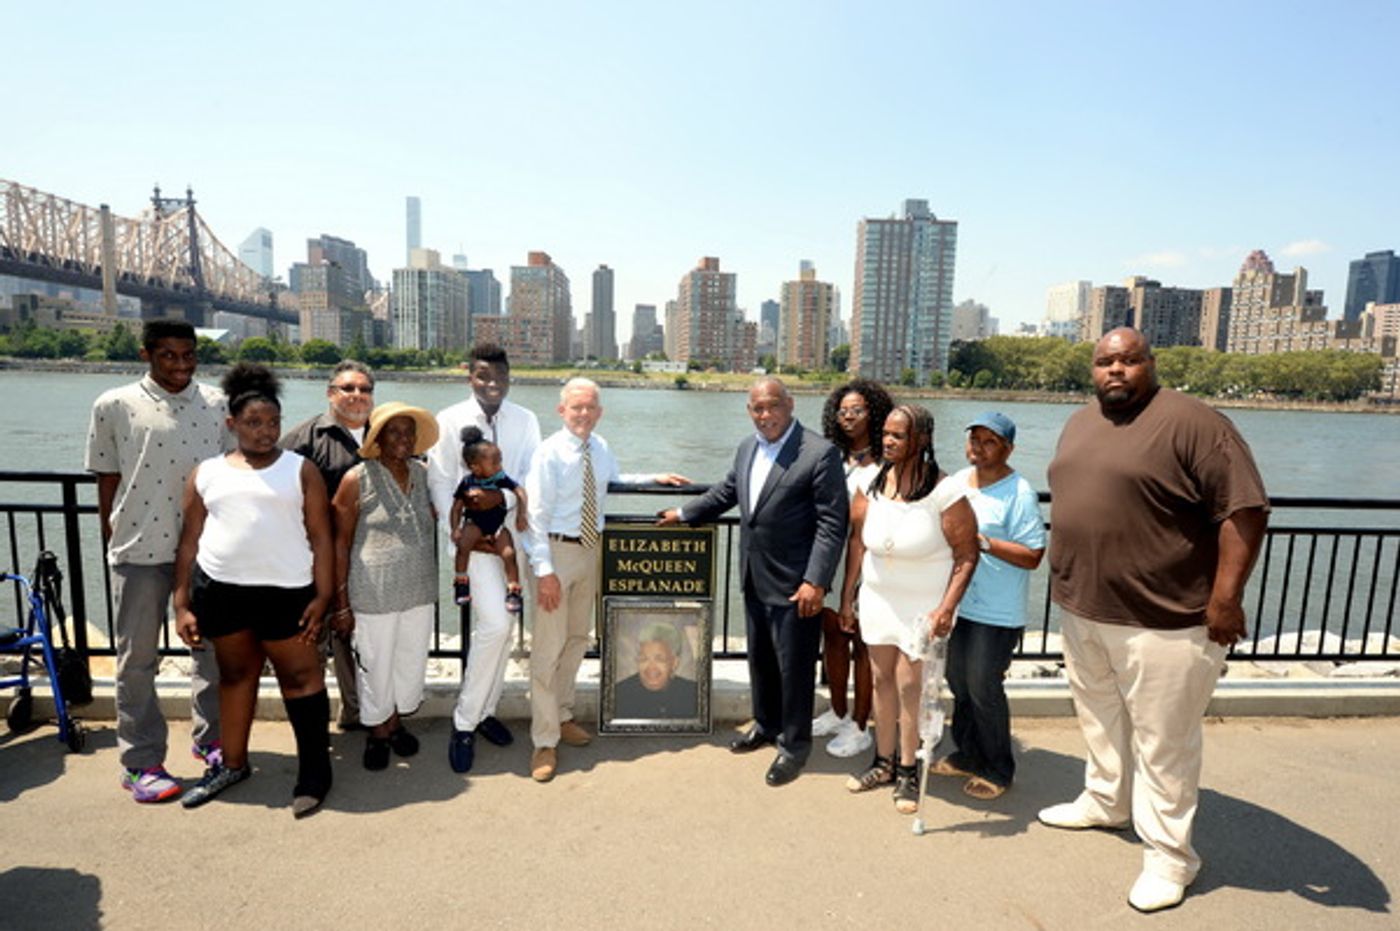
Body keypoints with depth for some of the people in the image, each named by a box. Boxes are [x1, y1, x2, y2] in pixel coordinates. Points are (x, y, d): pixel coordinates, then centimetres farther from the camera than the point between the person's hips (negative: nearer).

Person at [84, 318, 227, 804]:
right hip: (140, 549, -2)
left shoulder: (217, 404, 3)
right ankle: (140, 763, 21)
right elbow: (107, 479, 3)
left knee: (212, 647, 13)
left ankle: (211, 739, 31)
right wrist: (111, 540, 3)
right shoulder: (115, 406, -1)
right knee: (137, 658, 8)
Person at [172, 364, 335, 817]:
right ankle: (233, 764, 34)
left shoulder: (301, 470, 1)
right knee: (235, 673, 17)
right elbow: (190, 541, 10)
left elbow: (320, 537, -3)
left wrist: (322, 596, -9)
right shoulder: (206, 473, 9)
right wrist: (182, 604, 5)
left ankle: (315, 772, 12)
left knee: (300, 676, 1)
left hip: (284, 591, -3)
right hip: (218, 589, 4)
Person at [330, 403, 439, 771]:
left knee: (412, 660, 15)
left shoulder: (423, 473, 4)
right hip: (375, 594, -4)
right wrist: (341, 602, -8)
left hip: (419, 590, 4)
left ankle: (396, 720, 39)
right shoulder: (357, 480, -8)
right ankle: (376, 731, 33)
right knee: (376, 664, 10)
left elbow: (434, 518, 20)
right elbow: (340, 542, -7)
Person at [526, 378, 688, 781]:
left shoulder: (600, 447, 4)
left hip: (590, 549, 7)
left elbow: (614, 480, 25)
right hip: (556, 550, -7)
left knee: (578, 638, 19)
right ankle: (545, 741, 10)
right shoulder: (549, 453, -15)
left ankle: (562, 715, 39)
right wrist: (544, 570, -21)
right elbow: (537, 514, -17)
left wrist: (655, 479, 14)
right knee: (548, 647, -3)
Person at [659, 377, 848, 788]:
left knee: (794, 666, 6)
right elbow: (726, 492, 24)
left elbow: (832, 523, -17)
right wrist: (685, 512, 30)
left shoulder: (820, 453, -16)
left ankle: (794, 745, 26)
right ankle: (766, 725, 41)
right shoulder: (747, 449, 7)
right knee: (760, 659, 21)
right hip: (755, 580, 7)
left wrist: (815, 581, -22)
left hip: (795, 584, -7)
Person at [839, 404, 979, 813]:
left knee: (909, 684, 1)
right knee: (882, 679, 13)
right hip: (877, 599, 5)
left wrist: (946, 608, -23)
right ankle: (883, 762, 30)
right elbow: (857, 541, 5)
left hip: (922, 605, -4)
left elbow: (967, 556, -15)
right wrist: (847, 595, 7)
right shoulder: (872, 483, -3)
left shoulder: (944, 492, -18)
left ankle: (908, 771, 20)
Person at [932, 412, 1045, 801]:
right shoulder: (956, 481, 7)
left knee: (984, 689, 2)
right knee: (959, 683, 17)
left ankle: (998, 769, 23)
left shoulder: (1019, 493, -14)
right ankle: (968, 754, 36)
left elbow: (1033, 556, -17)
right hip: (957, 604, 7)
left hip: (997, 613, -7)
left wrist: (982, 541, -24)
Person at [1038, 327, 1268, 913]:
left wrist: (1225, 598, -20)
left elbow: (1245, 508, -18)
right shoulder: (1079, 424, 9)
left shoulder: (1191, 424, -16)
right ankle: (1104, 802, 43)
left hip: (1163, 621, -7)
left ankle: (1169, 854, 23)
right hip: (1082, 610, 8)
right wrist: (1067, 582, 19)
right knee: (1099, 718, 23)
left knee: (1162, 743, 6)